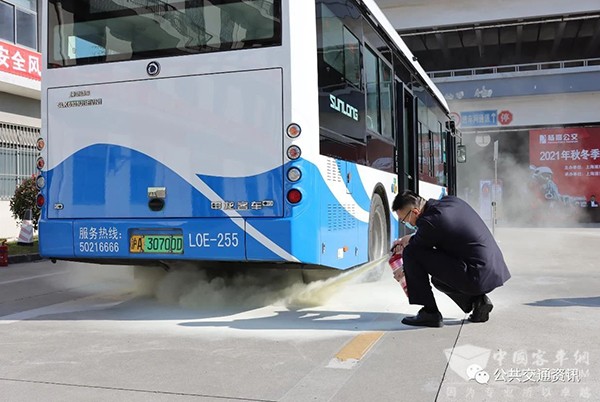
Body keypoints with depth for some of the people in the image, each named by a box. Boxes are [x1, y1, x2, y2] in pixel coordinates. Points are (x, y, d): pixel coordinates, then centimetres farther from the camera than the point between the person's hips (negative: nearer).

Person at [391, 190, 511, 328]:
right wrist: (408, 238, 19)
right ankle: (475, 301, 14)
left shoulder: (429, 221, -18)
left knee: (410, 253, -8)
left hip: (477, 277, -10)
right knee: (438, 278, 33)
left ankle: (430, 313, -3)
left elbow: (412, 250, 1)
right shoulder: (450, 200, 8)